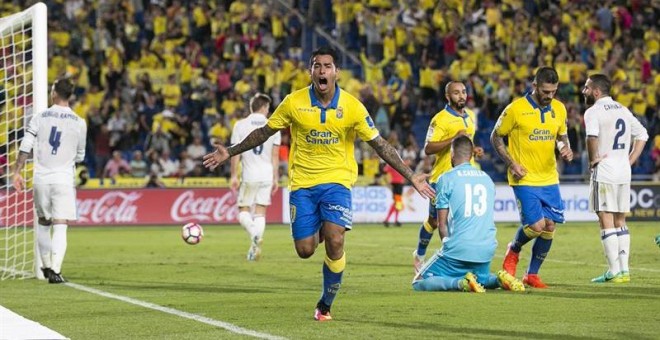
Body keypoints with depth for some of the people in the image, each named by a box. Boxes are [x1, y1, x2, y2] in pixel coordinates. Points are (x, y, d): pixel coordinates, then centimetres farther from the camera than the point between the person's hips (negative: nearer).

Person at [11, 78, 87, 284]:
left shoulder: (40, 118, 2)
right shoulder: (79, 123, 2)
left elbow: (25, 147, -4)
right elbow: (80, 156, 11)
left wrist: (17, 172, -1)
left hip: (41, 179, 2)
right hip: (64, 179, -1)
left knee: (43, 224, 19)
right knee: (60, 227, -5)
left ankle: (46, 266, 26)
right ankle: (55, 271, -18)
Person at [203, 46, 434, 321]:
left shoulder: (352, 107, -7)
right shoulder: (294, 103, -5)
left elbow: (380, 145, -3)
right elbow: (264, 132, 7)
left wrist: (410, 176, -8)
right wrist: (229, 153, 4)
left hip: (337, 180, -1)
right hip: (302, 183, 1)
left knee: (335, 242, -21)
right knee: (305, 251, -3)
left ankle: (325, 305, -1)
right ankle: (318, 231, 37)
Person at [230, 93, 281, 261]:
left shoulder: (241, 125, -1)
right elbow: (275, 156, 3)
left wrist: (233, 175, 2)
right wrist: (275, 178, 9)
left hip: (249, 176, -2)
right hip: (267, 175, 2)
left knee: (243, 210, 7)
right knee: (260, 212, 9)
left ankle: (255, 234, -23)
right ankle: (255, 247, 0)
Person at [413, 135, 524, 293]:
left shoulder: (446, 179, -3)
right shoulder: (487, 178, 14)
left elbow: (442, 223, -3)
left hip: (458, 249, -6)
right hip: (487, 249, 6)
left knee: (419, 283, 4)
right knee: (481, 278, 34)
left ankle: (460, 283, -22)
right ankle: (498, 279, -2)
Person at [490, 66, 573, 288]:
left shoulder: (558, 109, 5)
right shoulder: (516, 109, -11)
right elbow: (496, 137, -1)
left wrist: (566, 149, -4)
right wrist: (512, 163, -12)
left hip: (549, 179, 5)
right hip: (524, 179, -5)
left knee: (550, 226, 2)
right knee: (536, 225, -15)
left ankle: (532, 275, 17)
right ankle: (513, 250, 18)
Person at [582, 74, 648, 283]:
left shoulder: (594, 112, -8)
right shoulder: (623, 110, 16)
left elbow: (592, 136, -27)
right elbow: (642, 135, 21)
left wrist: (593, 159, -14)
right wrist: (630, 160, 15)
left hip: (604, 172, -7)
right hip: (624, 172, 7)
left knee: (606, 221, -5)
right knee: (620, 221, 13)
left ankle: (614, 272, -8)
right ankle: (624, 269, 10)